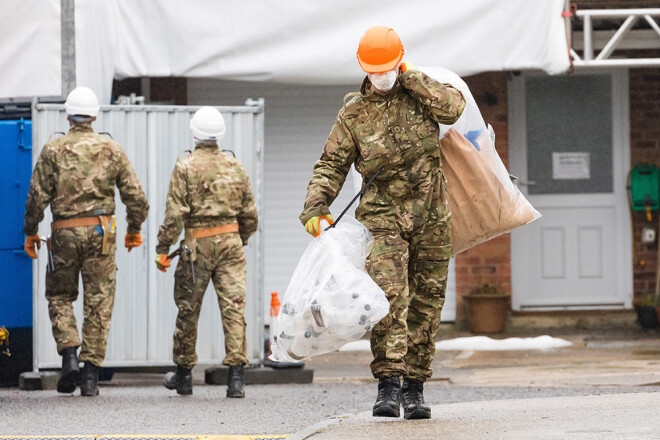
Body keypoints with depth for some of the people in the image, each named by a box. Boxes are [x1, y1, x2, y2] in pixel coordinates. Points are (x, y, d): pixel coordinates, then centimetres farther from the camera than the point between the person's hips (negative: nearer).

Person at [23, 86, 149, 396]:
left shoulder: (53, 151, -1)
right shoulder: (112, 150, 3)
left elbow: (37, 196, -4)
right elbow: (135, 195, 4)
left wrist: (30, 232, 8)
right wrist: (135, 229, 19)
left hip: (64, 232, -1)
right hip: (101, 231, 1)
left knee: (60, 296, 15)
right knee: (99, 302, 5)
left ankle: (69, 354, -5)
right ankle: (91, 372, 2)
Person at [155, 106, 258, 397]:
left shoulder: (186, 167, -6)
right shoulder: (235, 167, 6)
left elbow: (175, 213, -11)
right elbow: (249, 213, 12)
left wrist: (163, 248, -5)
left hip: (197, 243, -3)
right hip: (230, 242, 3)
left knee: (188, 308, 10)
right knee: (234, 306, -2)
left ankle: (184, 375, 21)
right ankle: (235, 376, -11)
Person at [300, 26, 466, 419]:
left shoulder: (420, 91, 6)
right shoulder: (354, 113, 2)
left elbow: (453, 108, -14)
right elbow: (331, 165, 1)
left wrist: (411, 78, -11)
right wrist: (315, 207, -13)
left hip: (431, 216, 2)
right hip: (384, 214, -2)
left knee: (425, 302, 4)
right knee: (388, 297, -19)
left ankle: (414, 387, 11)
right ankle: (388, 383, -21)